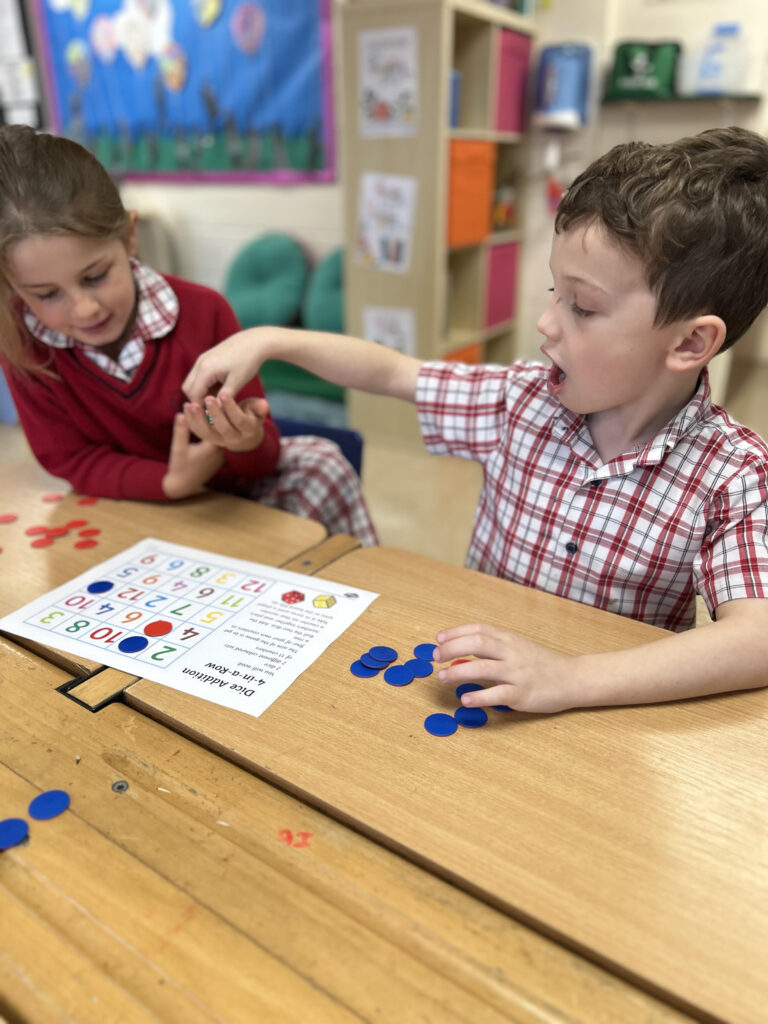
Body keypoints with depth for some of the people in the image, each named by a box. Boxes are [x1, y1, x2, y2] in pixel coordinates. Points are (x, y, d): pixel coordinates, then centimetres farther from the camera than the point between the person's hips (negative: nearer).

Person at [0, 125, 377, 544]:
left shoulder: (202, 312, -20)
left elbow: (260, 461, -15)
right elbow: (70, 460, -11)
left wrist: (249, 442, -40)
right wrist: (170, 482, -29)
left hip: (227, 483, 1)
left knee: (320, 465, -23)